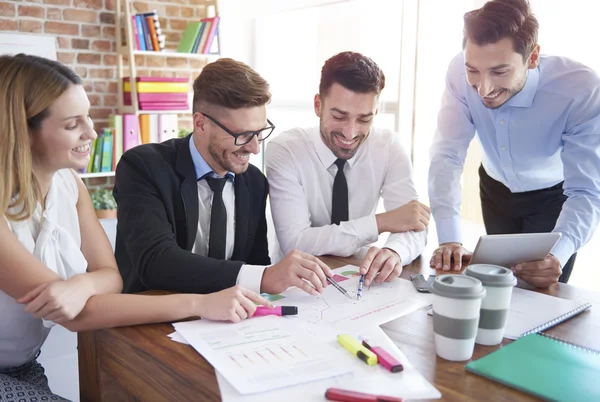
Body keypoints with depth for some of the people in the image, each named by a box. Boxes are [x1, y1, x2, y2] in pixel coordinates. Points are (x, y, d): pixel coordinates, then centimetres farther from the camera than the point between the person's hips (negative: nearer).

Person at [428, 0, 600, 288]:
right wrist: (449, 239, -40)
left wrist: (557, 254, -53)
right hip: (496, 189, 3)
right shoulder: (460, 73, -30)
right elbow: (447, 155, -28)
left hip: (554, 197, -2)